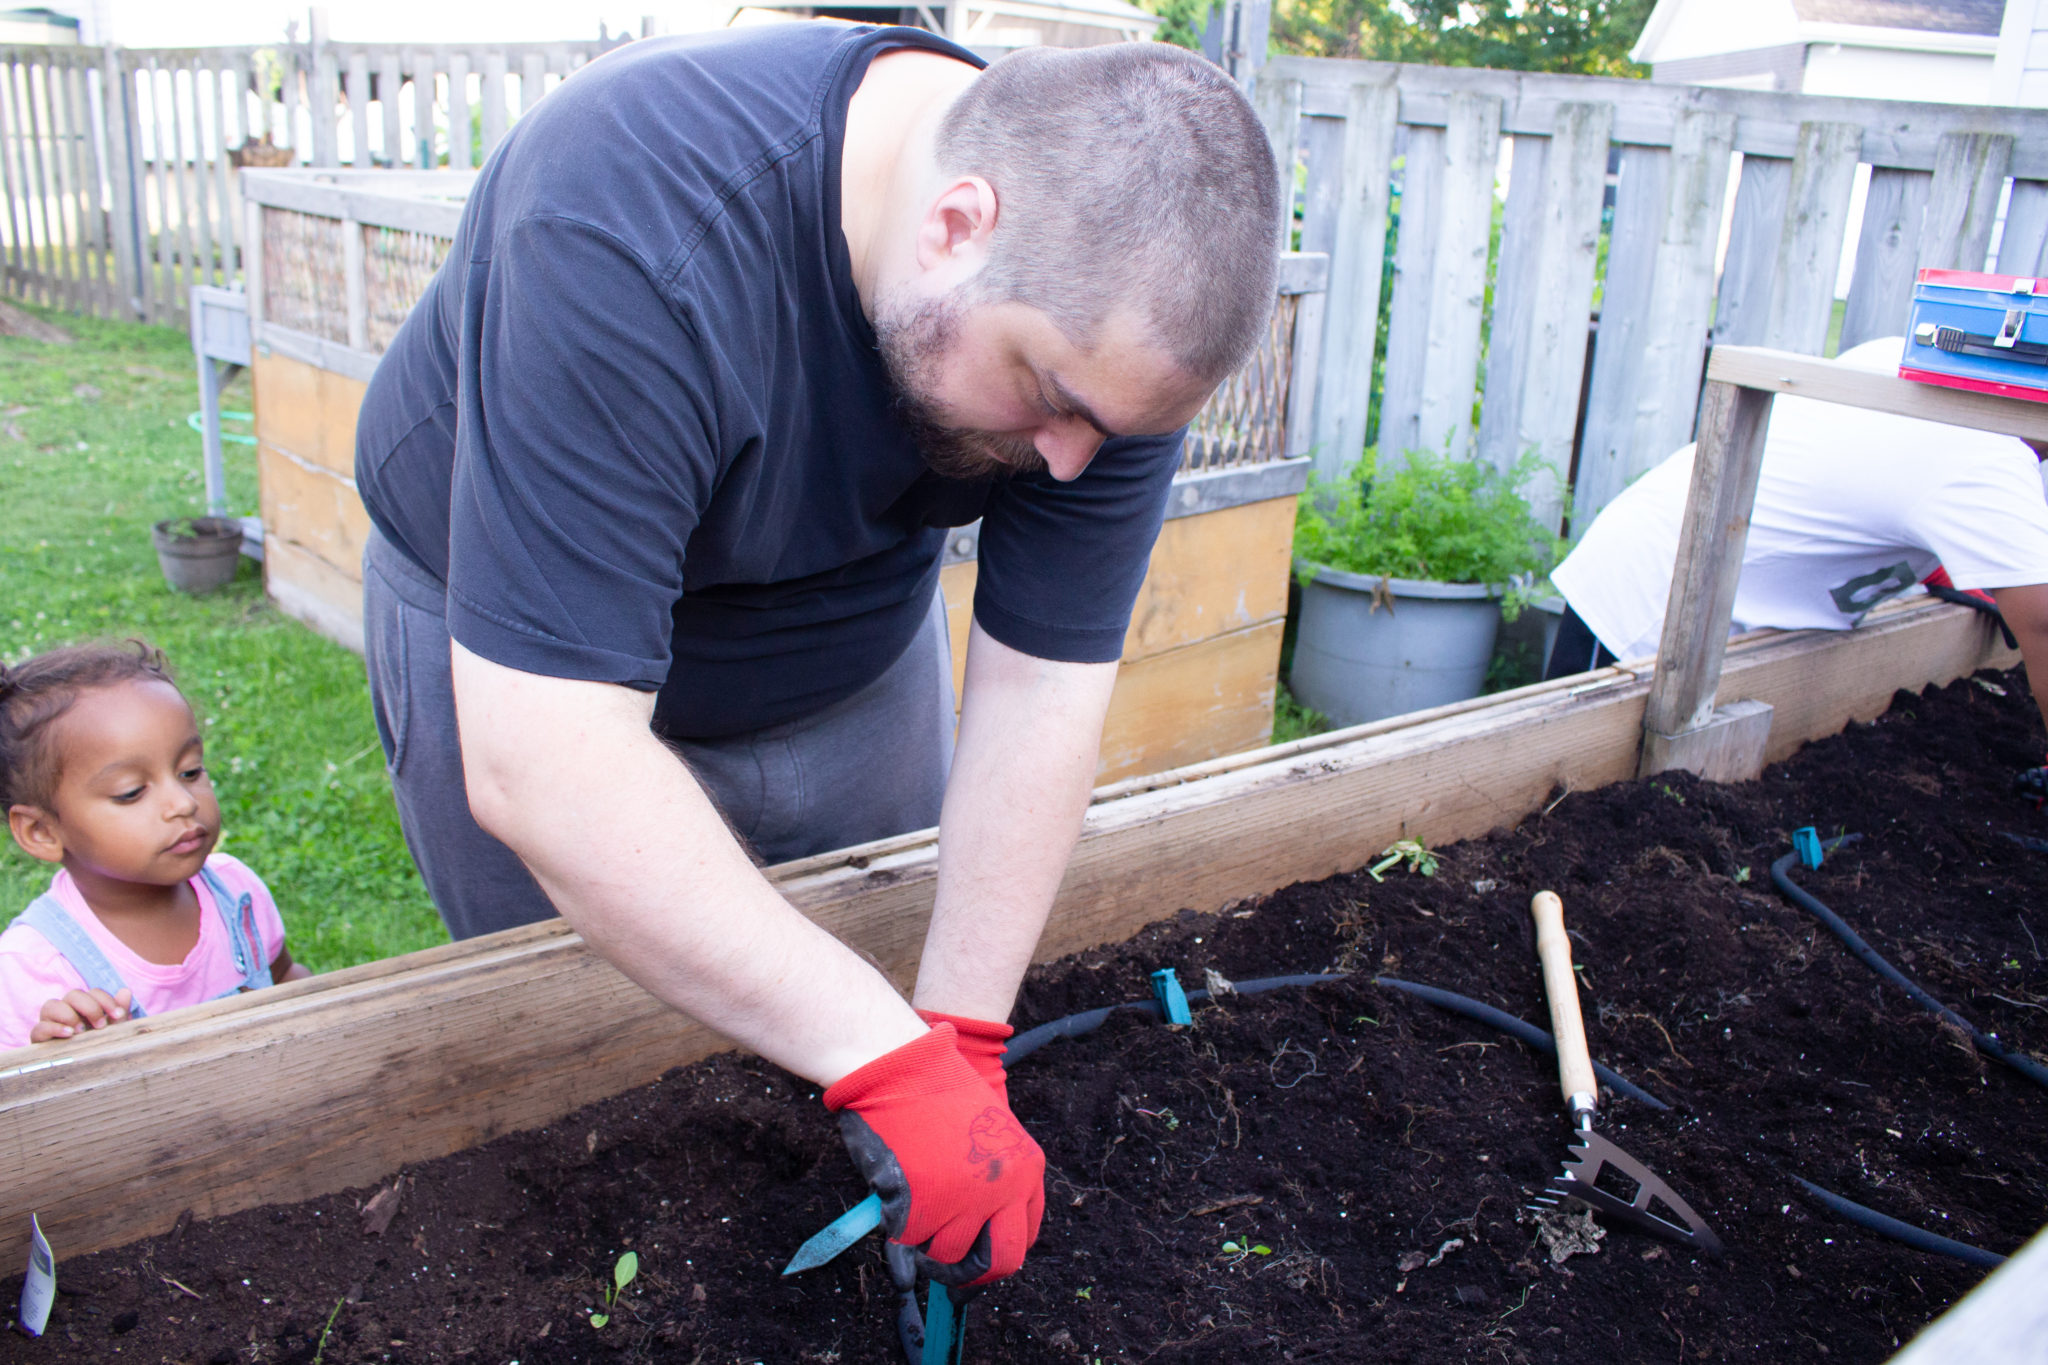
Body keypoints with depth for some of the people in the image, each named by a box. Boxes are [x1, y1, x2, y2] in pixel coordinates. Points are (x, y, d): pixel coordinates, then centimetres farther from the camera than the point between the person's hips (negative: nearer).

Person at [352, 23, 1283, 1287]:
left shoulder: (1106, 295, -25)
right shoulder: (630, 234, -42)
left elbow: (1043, 682, -21)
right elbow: (541, 767, -44)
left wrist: (961, 1039, -25)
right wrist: (894, 1060, -44)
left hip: (849, 638, 5)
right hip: (519, 656, -4)